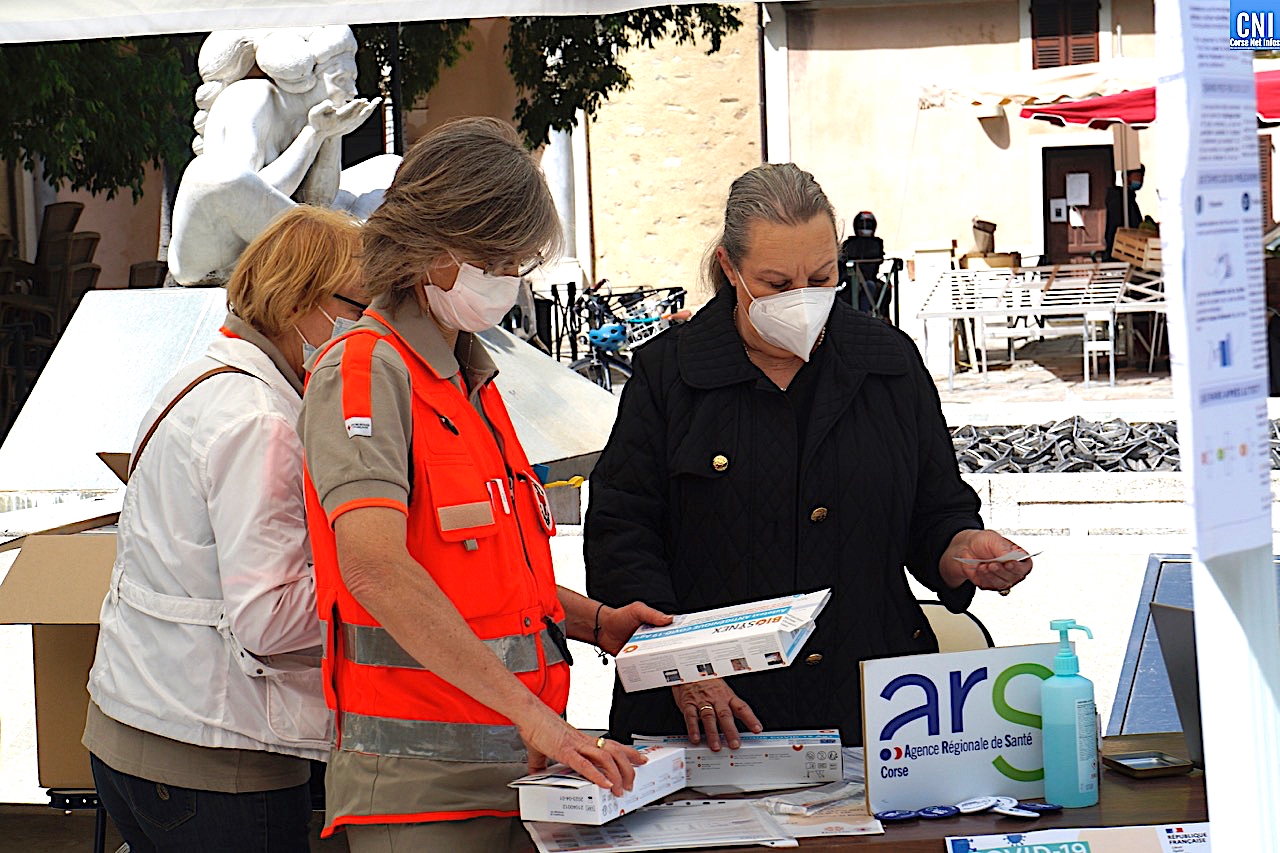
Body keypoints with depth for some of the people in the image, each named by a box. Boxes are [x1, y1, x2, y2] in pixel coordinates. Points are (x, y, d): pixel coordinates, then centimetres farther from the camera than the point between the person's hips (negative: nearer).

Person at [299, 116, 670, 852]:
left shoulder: (473, 382, 17)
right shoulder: (365, 373, -10)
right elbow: (376, 566, -25)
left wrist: (594, 622, 9)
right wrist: (533, 715, -29)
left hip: (514, 776, 8)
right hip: (420, 788, -8)